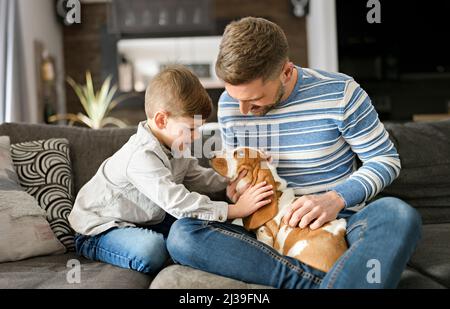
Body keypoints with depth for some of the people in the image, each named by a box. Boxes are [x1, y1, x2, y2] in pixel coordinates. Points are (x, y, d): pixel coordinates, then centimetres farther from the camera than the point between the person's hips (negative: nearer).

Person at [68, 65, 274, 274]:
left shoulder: (173, 144, -1)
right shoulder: (142, 157, -32)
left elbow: (197, 178, 10)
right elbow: (179, 203, -38)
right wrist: (236, 210, -37)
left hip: (142, 220, 9)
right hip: (98, 230, -9)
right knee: (151, 249, -36)